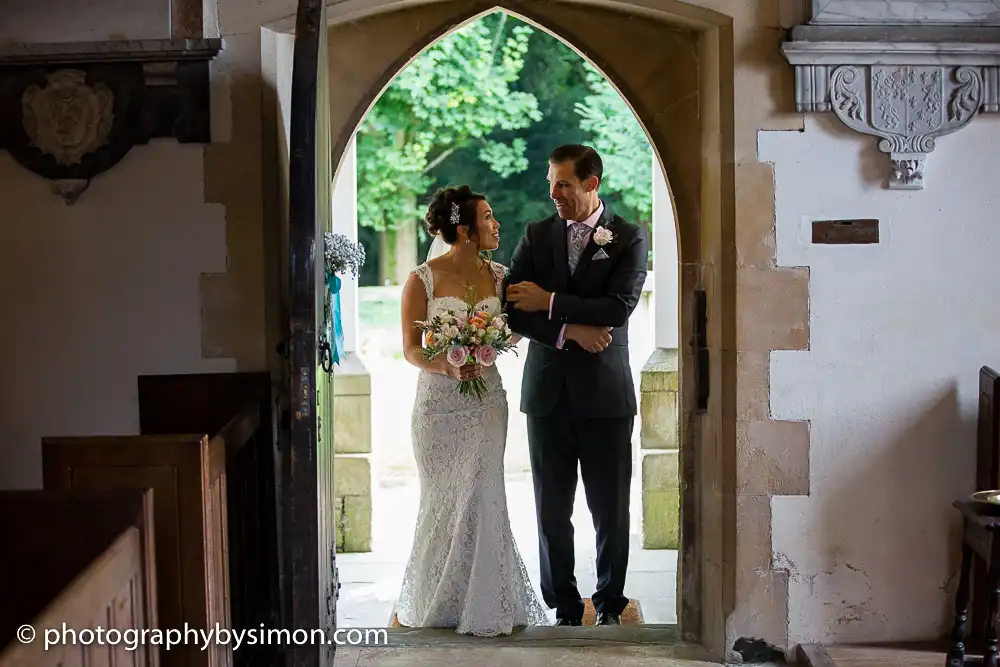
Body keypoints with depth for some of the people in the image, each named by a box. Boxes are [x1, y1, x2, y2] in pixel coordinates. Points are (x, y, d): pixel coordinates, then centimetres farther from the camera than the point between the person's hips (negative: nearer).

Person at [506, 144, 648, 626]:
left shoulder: (629, 239, -1)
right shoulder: (536, 236, 7)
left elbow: (619, 307, -14)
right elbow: (514, 312, -1)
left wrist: (549, 303, -12)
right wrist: (569, 330, -14)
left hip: (605, 395, -2)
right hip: (547, 393, 2)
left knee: (611, 510, 5)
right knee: (552, 511, 5)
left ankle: (610, 605, 20)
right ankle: (565, 609, 16)